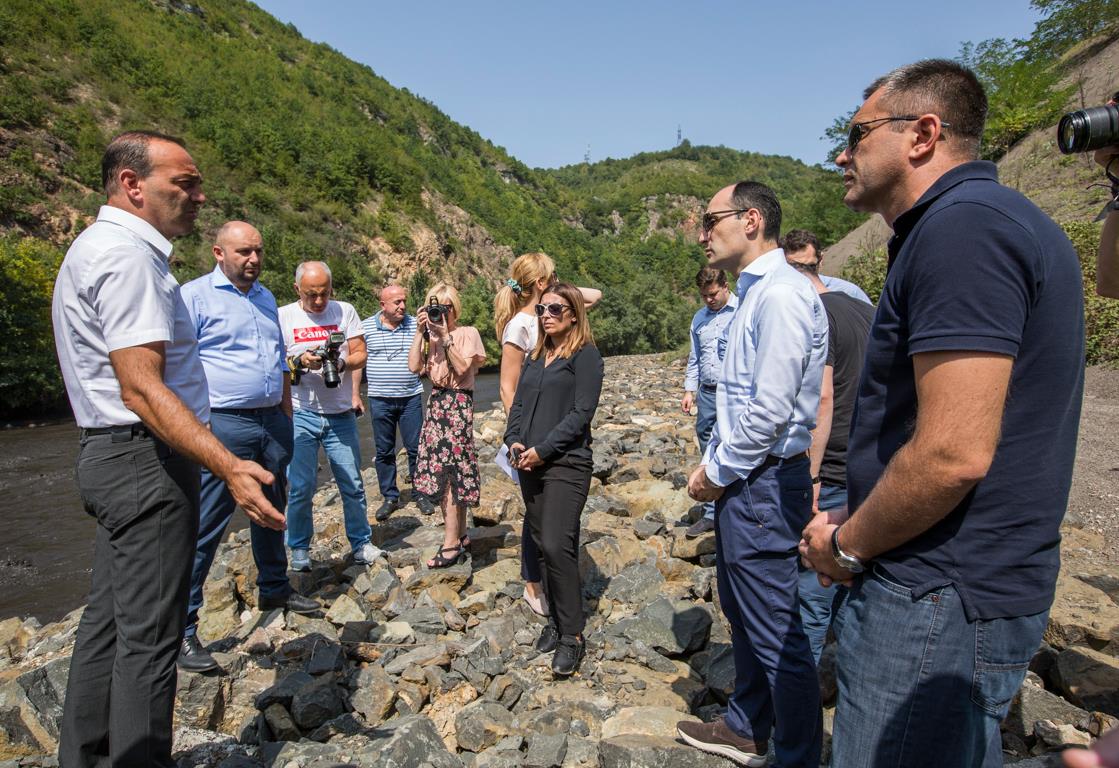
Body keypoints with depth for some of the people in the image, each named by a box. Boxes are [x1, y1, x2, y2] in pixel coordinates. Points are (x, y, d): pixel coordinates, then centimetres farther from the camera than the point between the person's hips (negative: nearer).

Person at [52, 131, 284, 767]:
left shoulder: (102, 246, 17)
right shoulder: (127, 255, -17)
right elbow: (141, 389, -26)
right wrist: (230, 468, -34)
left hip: (114, 459, 11)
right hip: (147, 461, -11)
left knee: (111, 619, 18)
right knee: (149, 636, -2)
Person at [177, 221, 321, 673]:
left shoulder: (266, 298, 16)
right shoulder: (195, 296, -5)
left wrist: (287, 416, 20)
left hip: (272, 421, 7)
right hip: (224, 424, -7)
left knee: (271, 511, 18)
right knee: (205, 526, -4)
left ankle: (274, 589, 35)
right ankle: (182, 627, 5)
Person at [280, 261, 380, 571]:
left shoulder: (344, 311, 4)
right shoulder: (284, 316, 0)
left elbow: (360, 355, 2)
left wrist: (342, 363, -19)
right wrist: (299, 361, -19)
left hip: (341, 414, 1)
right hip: (301, 414, -1)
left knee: (352, 484, 7)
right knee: (300, 487, 2)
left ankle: (361, 543, 21)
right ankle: (300, 548, 21)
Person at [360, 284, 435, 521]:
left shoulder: (416, 324, 2)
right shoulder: (365, 327, 1)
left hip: (411, 398, 0)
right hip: (379, 399, 0)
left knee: (416, 448, 3)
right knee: (384, 451, 8)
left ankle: (420, 493, 19)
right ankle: (390, 497, 21)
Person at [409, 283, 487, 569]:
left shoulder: (467, 333, -4)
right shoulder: (431, 335, 12)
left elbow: (462, 368, -15)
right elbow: (414, 366, 0)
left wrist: (445, 336, -17)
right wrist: (420, 332, -3)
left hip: (459, 403, -6)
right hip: (437, 402, 6)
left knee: (450, 472, -6)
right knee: (442, 472, 7)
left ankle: (451, 544, 0)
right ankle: (460, 535, 19)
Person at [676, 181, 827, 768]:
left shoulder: (780, 294, -18)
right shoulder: (752, 293, 14)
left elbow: (770, 408, -24)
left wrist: (718, 473, -13)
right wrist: (711, 463, 12)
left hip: (764, 486, -11)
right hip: (740, 480, 11)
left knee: (777, 634, 3)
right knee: (742, 614, 23)